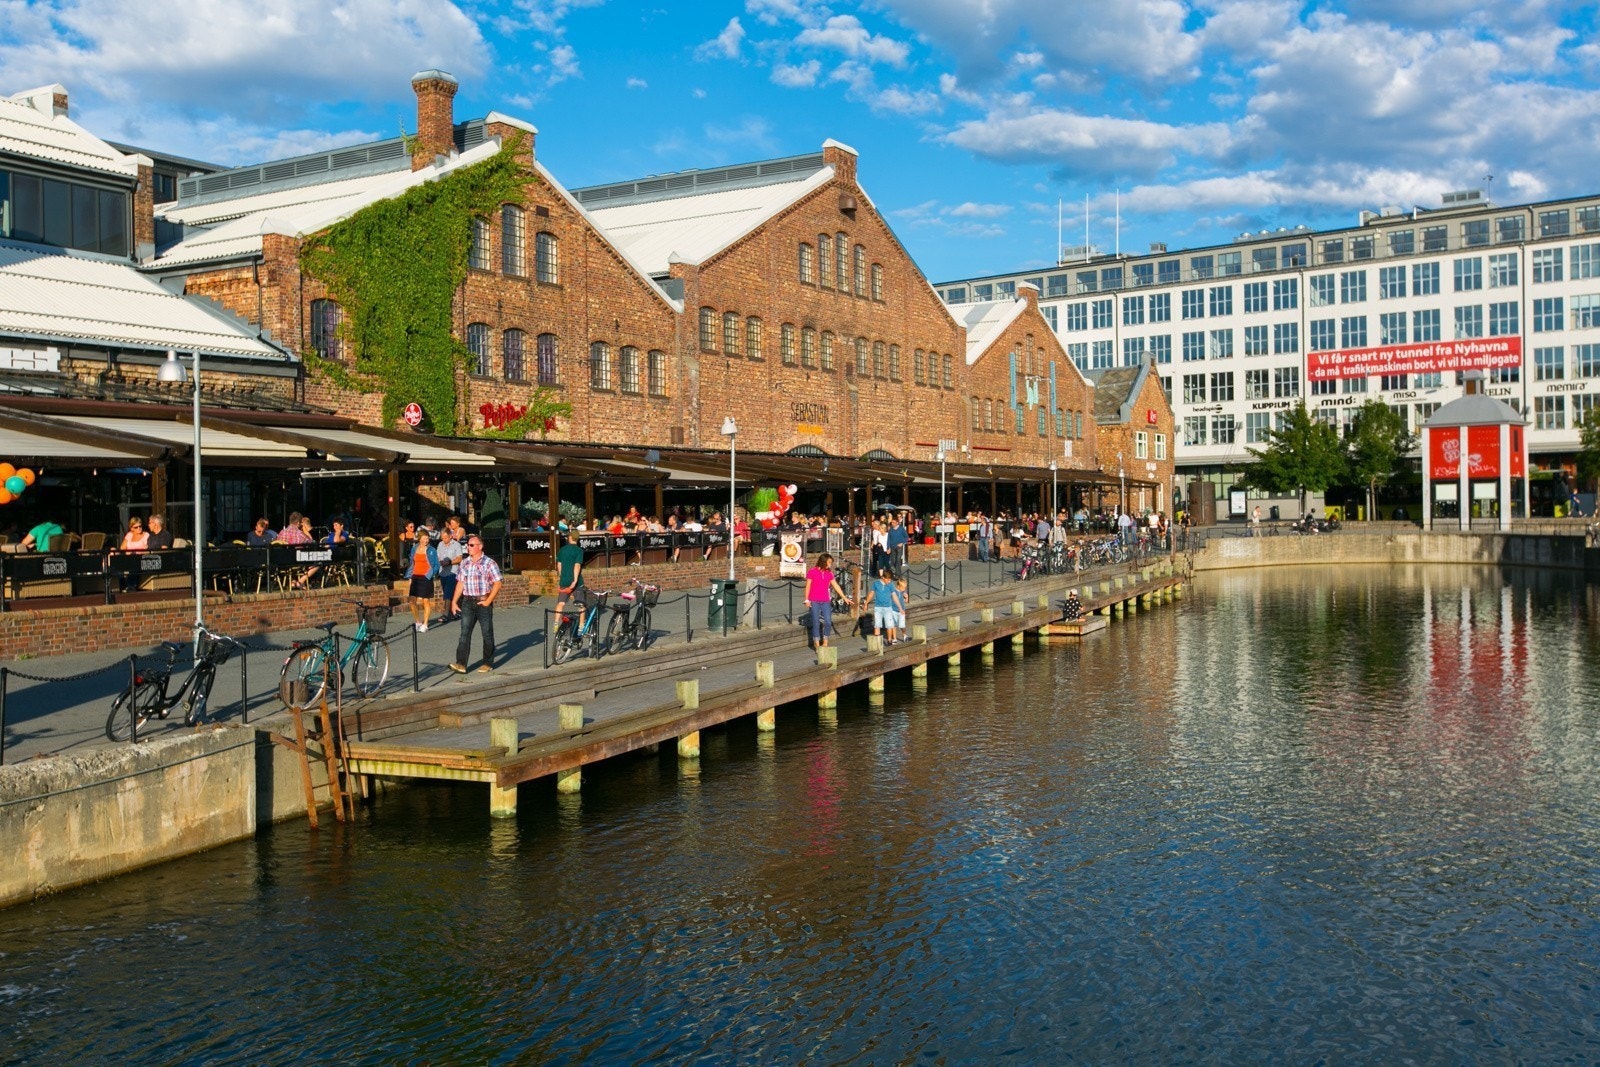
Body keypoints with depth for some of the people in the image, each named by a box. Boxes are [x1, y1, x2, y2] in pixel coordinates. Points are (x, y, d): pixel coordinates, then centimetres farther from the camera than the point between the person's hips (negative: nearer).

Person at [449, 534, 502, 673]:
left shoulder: (489, 563, -6)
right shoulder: (464, 564, 9)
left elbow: (497, 584, -8)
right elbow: (460, 583, 13)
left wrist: (488, 601, -13)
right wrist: (454, 602, 7)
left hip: (483, 602, -4)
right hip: (467, 602, 4)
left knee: (487, 633, 5)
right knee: (464, 633, -4)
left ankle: (488, 663, 15)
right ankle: (461, 664, -7)